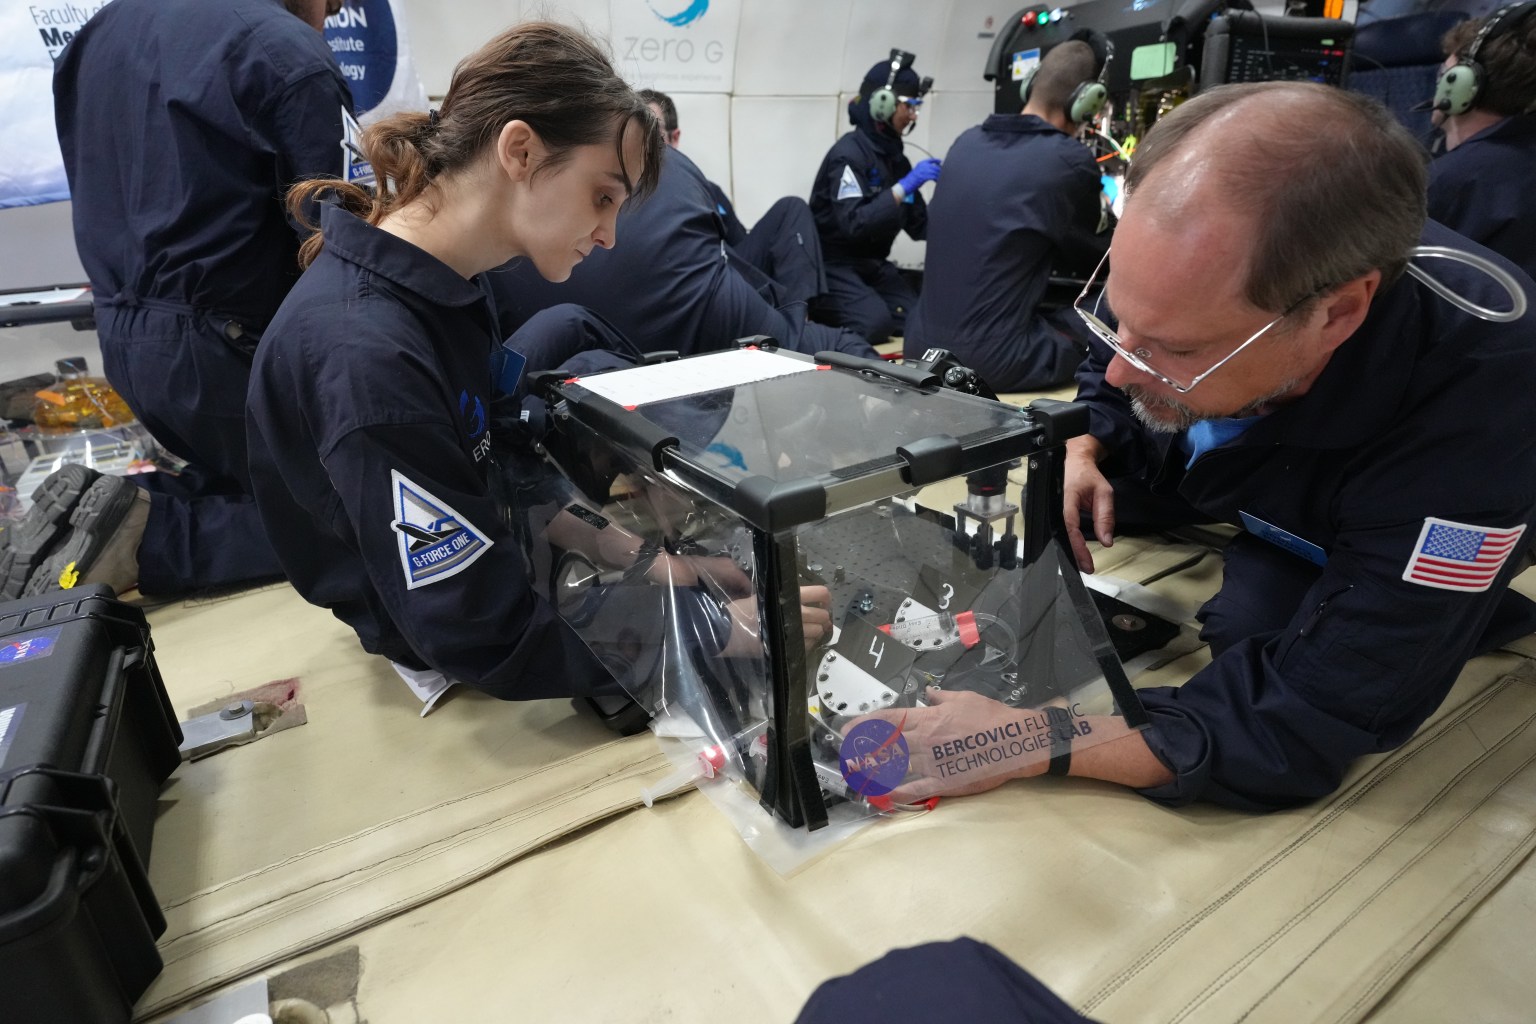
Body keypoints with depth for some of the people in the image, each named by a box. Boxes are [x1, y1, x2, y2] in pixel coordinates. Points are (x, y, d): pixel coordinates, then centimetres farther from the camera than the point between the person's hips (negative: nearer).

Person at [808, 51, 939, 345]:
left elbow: (919, 227, 9)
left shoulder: (895, 156, 10)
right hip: (833, 264, -8)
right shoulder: (848, 154, -15)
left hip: (872, 263, 8)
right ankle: (818, 311, 0)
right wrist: (905, 186, -27)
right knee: (876, 322, -28)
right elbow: (855, 224, -28)